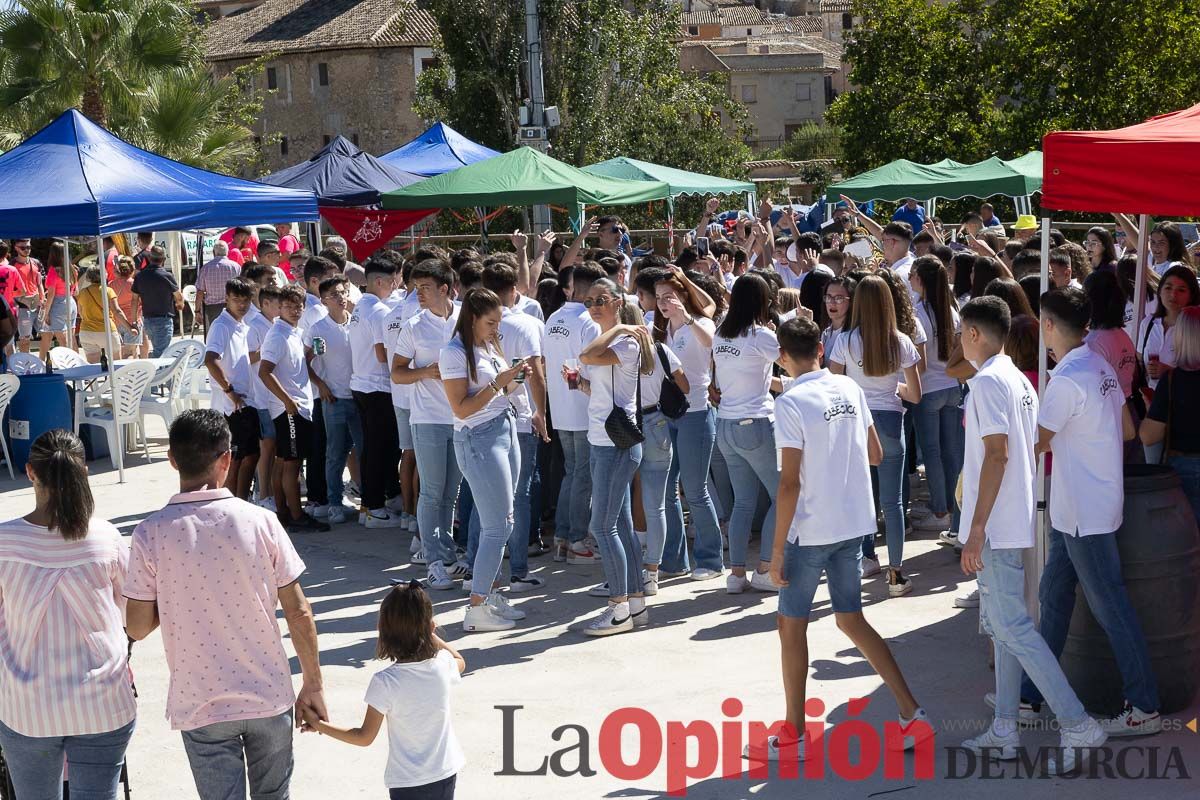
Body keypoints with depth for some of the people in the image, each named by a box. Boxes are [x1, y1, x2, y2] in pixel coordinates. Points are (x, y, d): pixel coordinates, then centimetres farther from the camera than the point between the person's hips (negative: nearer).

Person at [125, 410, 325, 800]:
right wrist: (313, 685, 5)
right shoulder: (261, 522, -10)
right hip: (269, 696, 1)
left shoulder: (151, 534, -12)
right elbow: (299, 613, -6)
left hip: (201, 706, -1)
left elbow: (137, 628, -6)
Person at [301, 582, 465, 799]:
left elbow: (364, 737, -11)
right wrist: (431, 635, 17)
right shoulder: (442, 664, -10)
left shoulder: (386, 682, -20)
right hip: (445, 774, 4)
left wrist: (319, 725, -2)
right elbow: (460, 661, 18)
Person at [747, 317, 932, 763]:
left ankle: (793, 738, 13)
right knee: (851, 619, 16)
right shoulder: (850, 389, 4)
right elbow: (875, 454, 11)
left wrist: (777, 549, -14)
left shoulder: (790, 404, -16)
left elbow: (790, 482, -18)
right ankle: (912, 715, 14)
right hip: (854, 524, 7)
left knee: (792, 626, 6)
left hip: (811, 530, -6)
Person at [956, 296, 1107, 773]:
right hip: (1013, 522, 10)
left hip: (995, 526, -10)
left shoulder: (987, 382, -16)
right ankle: (1005, 732, 18)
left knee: (1011, 627, -8)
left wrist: (977, 528, -22)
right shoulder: (1020, 381, 14)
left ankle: (1077, 725, -9)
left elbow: (997, 454, -23)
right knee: (1002, 625, 13)